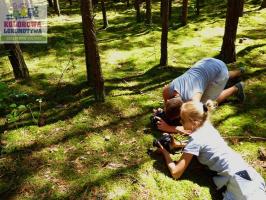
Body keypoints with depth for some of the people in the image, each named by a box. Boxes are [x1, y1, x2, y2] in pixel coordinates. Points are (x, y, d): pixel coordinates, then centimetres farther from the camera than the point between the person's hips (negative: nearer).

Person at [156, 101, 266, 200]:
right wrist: (178, 144, 18)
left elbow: (175, 173, -8)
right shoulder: (206, 125, 7)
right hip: (243, 169, 9)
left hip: (236, 176, -9)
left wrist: (165, 152, 6)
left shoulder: (195, 139, -13)